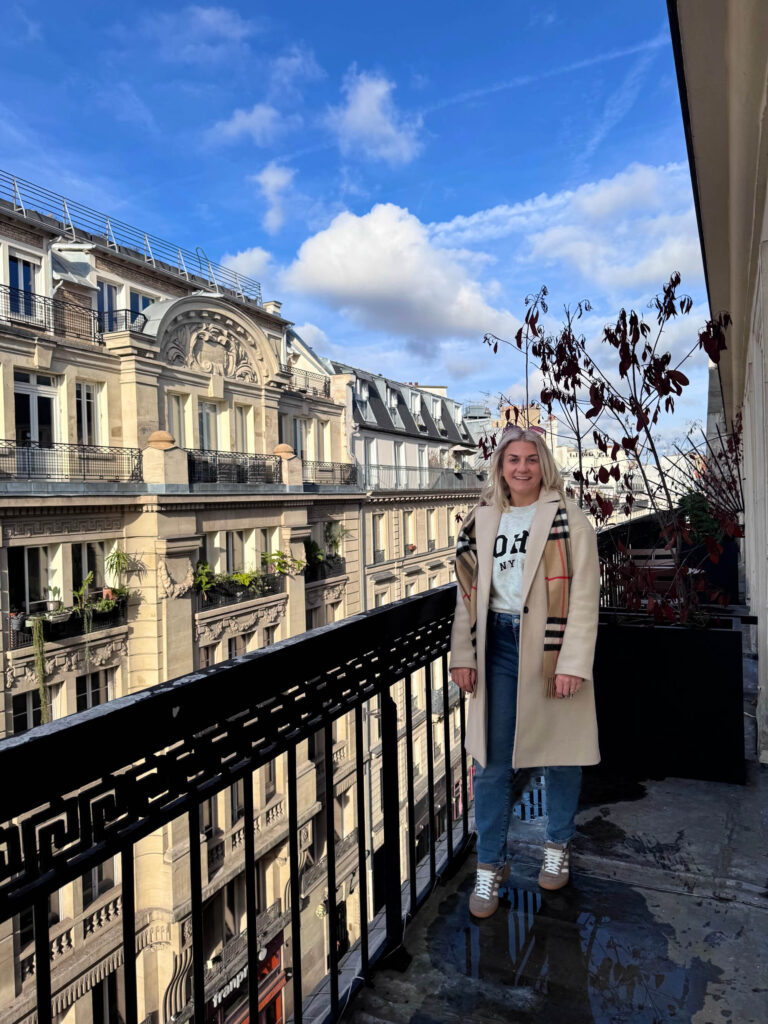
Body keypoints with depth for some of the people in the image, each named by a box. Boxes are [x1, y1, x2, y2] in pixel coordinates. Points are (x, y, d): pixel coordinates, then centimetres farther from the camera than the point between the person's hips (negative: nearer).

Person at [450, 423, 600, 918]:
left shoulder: (569, 519, -3)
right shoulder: (481, 521, 8)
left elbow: (584, 597, -8)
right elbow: (467, 593, 8)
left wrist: (573, 663, -14)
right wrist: (462, 655, 2)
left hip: (552, 645, -2)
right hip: (497, 645, 3)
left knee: (559, 751, 12)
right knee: (492, 759, 5)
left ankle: (559, 845, 37)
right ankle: (491, 863, 22)